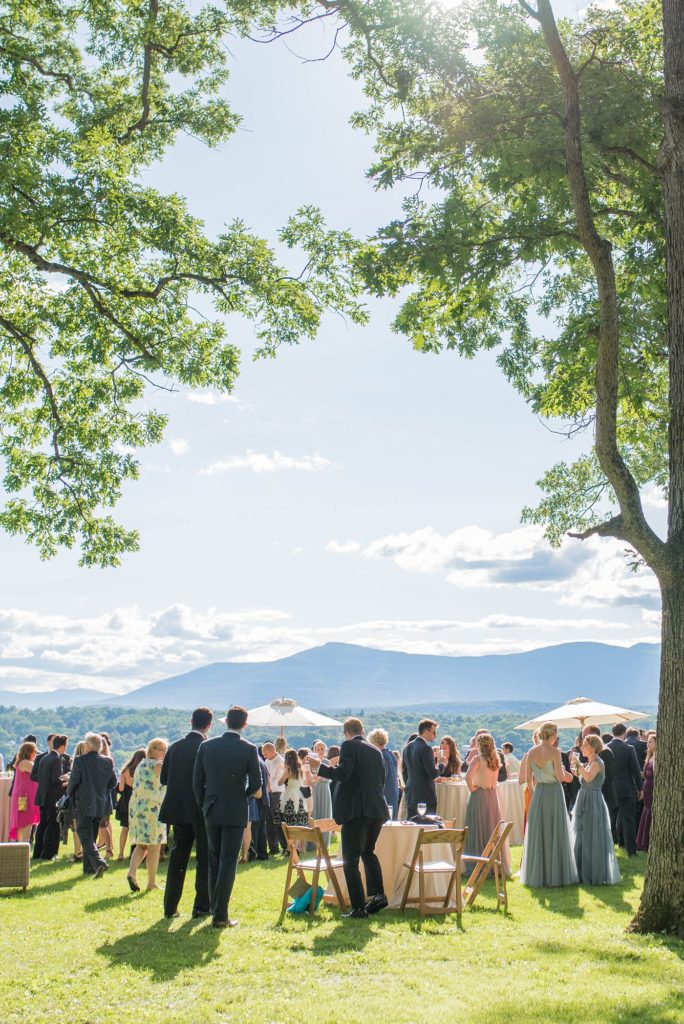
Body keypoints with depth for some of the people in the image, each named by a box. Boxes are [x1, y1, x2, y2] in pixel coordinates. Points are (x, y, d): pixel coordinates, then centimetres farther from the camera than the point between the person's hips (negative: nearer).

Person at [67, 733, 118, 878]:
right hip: (101, 805, 6)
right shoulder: (108, 761, 2)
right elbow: (113, 783, 7)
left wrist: (70, 793, 8)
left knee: (85, 836, -4)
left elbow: (73, 781, -12)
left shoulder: (80, 761, -13)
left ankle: (99, 862, -23)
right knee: (91, 836, 18)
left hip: (84, 805, -6)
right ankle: (89, 868, 22)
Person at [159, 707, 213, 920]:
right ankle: (201, 906, 9)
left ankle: (170, 907, 14)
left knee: (177, 858, 13)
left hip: (178, 809, 4)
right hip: (202, 810, -4)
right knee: (205, 859, 7)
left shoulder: (175, 747, 2)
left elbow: (163, 779, 6)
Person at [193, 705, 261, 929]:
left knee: (214, 861, 16)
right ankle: (220, 915, -1)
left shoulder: (206, 746, -1)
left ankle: (215, 908, 20)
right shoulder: (249, 749, -10)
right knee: (228, 863, 0)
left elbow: (197, 781, 2)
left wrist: (204, 805, 13)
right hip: (235, 812, -3)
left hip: (211, 811, 3)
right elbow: (256, 784, -7)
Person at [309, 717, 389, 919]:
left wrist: (319, 766, -5)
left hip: (355, 810, -7)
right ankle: (378, 895, 16)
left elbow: (342, 774, -16)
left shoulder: (349, 746, -5)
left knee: (350, 860, -1)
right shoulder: (375, 750, 16)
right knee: (368, 851, 25)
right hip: (377, 810, 7)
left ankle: (358, 908, -4)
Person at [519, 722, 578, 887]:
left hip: (538, 793, 5)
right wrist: (562, 768, 5)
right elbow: (561, 777, -15)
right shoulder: (554, 752, -13)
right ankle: (556, 874, 8)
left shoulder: (531, 752, 1)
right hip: (554, 793, -5)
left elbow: (528, 778, 3)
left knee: (537, 834, 12)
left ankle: (537, 875, 18)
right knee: (555, 833, 5)